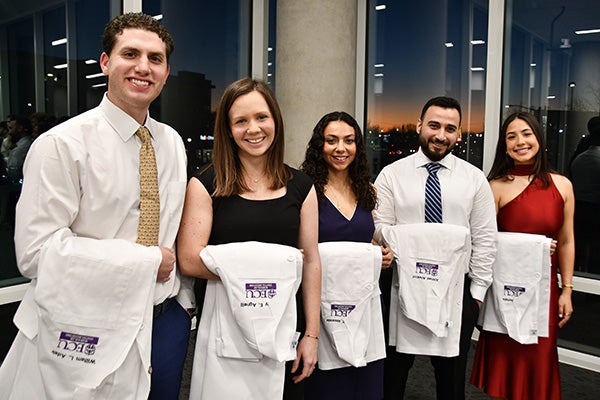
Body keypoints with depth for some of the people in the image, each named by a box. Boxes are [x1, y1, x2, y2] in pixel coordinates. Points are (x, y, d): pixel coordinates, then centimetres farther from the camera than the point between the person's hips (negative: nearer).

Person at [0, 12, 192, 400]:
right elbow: (36, 251, -20)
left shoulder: (173, 143, 5)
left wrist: (183, 303, 10)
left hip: (166, 320, 5)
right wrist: (148, 261, -18)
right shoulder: (61, 144, -14)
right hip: (89, 334, -5)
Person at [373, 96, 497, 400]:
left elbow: (485, 239, 2)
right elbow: (380, 229, -3)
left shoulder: (475, 178, 2)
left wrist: (477, 291, -1)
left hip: (457, 291, 1)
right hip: (401, 287, -1)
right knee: (392, 373, 11)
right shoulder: (391, 175, -1)